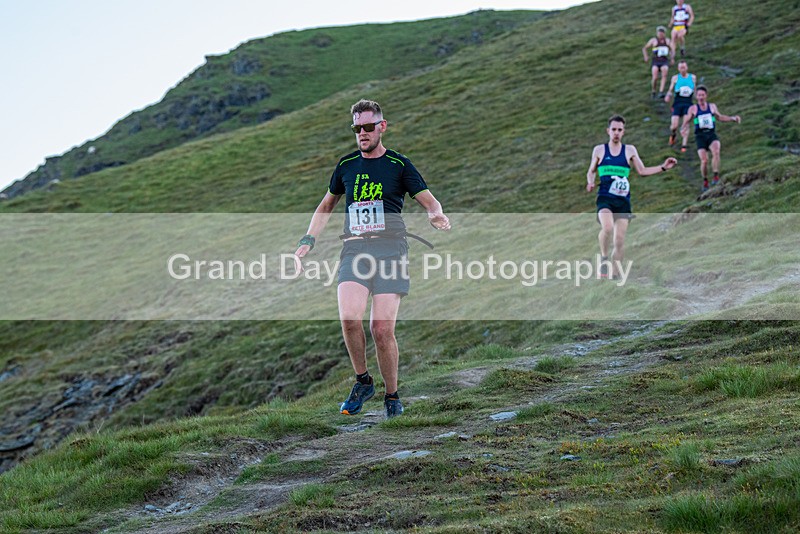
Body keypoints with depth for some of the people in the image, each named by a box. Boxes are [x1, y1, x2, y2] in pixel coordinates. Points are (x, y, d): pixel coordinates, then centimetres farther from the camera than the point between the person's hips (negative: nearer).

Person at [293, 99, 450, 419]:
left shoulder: (399, 164, 5)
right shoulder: (346, 164, 15)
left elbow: (429, 201, 3)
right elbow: (327, 205, 27)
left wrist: (435, 214, -21)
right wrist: (308, 241, 18)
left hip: (390, 248, -2)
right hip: (354, 249, 2)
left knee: (382, 328, -9)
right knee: (349, 318, -20)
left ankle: (391, 396, 10)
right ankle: (363, 381, 3)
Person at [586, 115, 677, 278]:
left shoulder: (629, 150, 11)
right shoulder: (599, 150, 8)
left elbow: (642, 171, 15)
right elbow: (591, 171, 16)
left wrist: (663, 167, 5)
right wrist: (590, 182, -5)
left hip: (623, 200, 2)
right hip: (605, 198, -2)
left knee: (620, 239, -4)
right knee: (607, 227, -30)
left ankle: (615, 273, 9)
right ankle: (604, 258, -6)